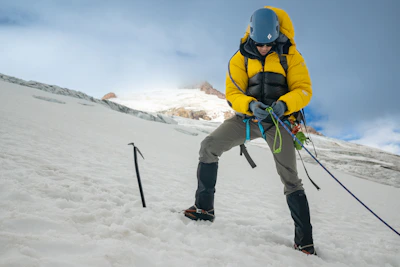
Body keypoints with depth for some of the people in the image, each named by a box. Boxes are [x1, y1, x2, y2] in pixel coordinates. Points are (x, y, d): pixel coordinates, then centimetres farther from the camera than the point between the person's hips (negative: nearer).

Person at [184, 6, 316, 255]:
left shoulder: (290, 55, -3)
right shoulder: (241, 58, 1)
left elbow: (304, 90, -6)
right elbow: (233, 93, -2)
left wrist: (283, 104, -27)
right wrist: (250, 105, -25)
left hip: (279, 119, -2)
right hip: (249, 117, 2)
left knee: (290, 179, -5)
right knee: (209, 146, -15)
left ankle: (305, 242, 3)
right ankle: (204, 208, -2)